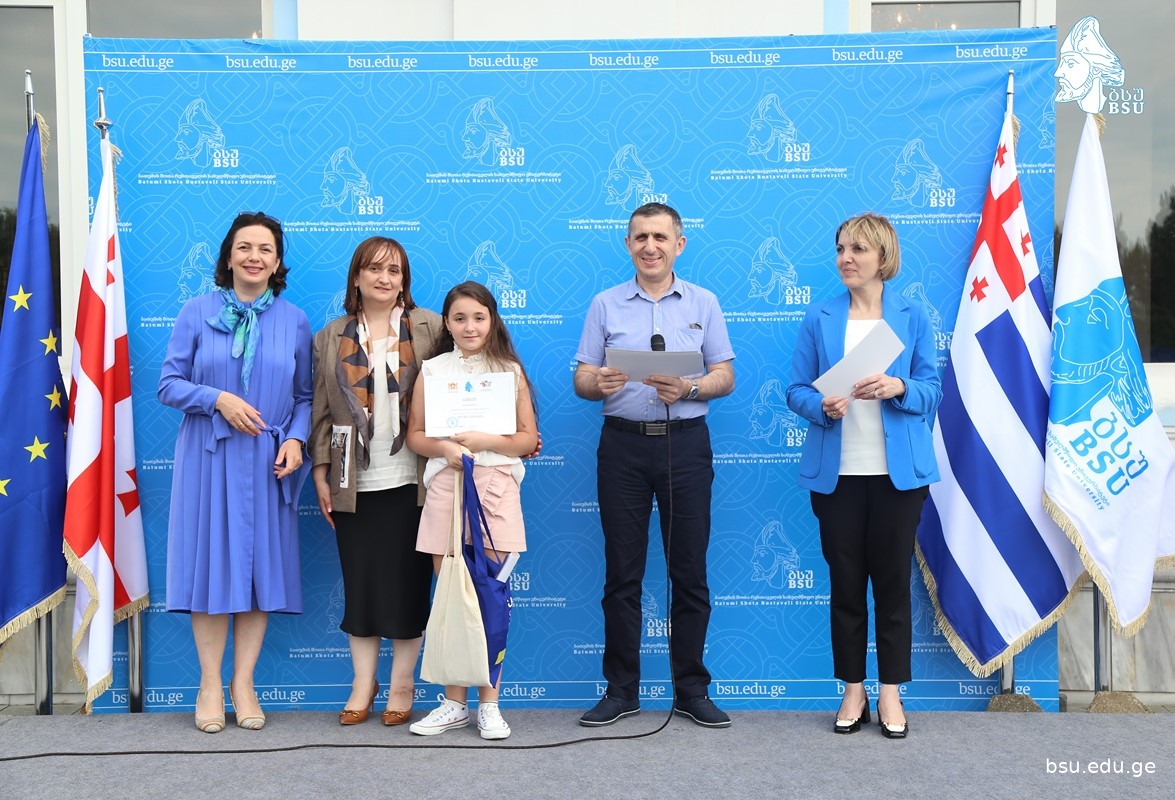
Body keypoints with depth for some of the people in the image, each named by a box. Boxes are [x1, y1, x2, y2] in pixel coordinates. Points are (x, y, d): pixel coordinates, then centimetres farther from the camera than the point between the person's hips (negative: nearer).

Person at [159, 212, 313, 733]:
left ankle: (243, 682, 17)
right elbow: (168, 384, 0)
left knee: (261, 564, 4)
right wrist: (218, 400, -16)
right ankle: (211, 684, 14)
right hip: (208, 458, -1)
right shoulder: (197, 312, 1)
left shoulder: (294, 321, 6)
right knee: (211, 562, 2)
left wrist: (295, 440, -8)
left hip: (267, 461, 2)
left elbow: (305, 396, 8)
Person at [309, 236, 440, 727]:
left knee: (406, 581, 4)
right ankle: (363, 681, 19)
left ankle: (402, 682, 17)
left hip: (410, 480, -2)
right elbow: (322, 410, 9)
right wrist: (321, 472, 5)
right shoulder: (331, 338, 9)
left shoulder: (429, 328, 3)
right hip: (354, 483, 2)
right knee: (359, 581, 7)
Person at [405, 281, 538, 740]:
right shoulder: (431, 370, 9)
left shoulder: (510, 371, 6)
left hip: (495, 486, -1)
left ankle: (489, 704, 9)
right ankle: (454, 703, 14)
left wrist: (487, 442, -13)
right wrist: (444, 448, -12)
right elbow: (414, 435, 8)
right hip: (444, 485, 1)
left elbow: (529, 438, 3)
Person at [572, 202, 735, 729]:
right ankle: (621, 689, 15)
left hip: (685, 443, 0)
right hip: (623, 444, 0)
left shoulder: (703, 304, 8)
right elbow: (581, 379, 4)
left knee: (690, 571, 3)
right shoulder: (605, 305, 8)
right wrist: (598, 384, -19)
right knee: (622, 573, 4)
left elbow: (725, 377, 4)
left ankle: (692, 689, 15)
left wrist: (689, 388, -16)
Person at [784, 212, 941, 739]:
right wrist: (822, 406, -18)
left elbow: (932, 389, 1)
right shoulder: (819, 319, 4)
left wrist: (899, 388, -19)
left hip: (899, 471, 0)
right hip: (836, 471, 1)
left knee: (892, 581, 6)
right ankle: (853, 690, 20)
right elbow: (797, 390, 2)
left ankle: (891, 694, 18)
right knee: (845, 582, 7)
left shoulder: (913, 317, 3)